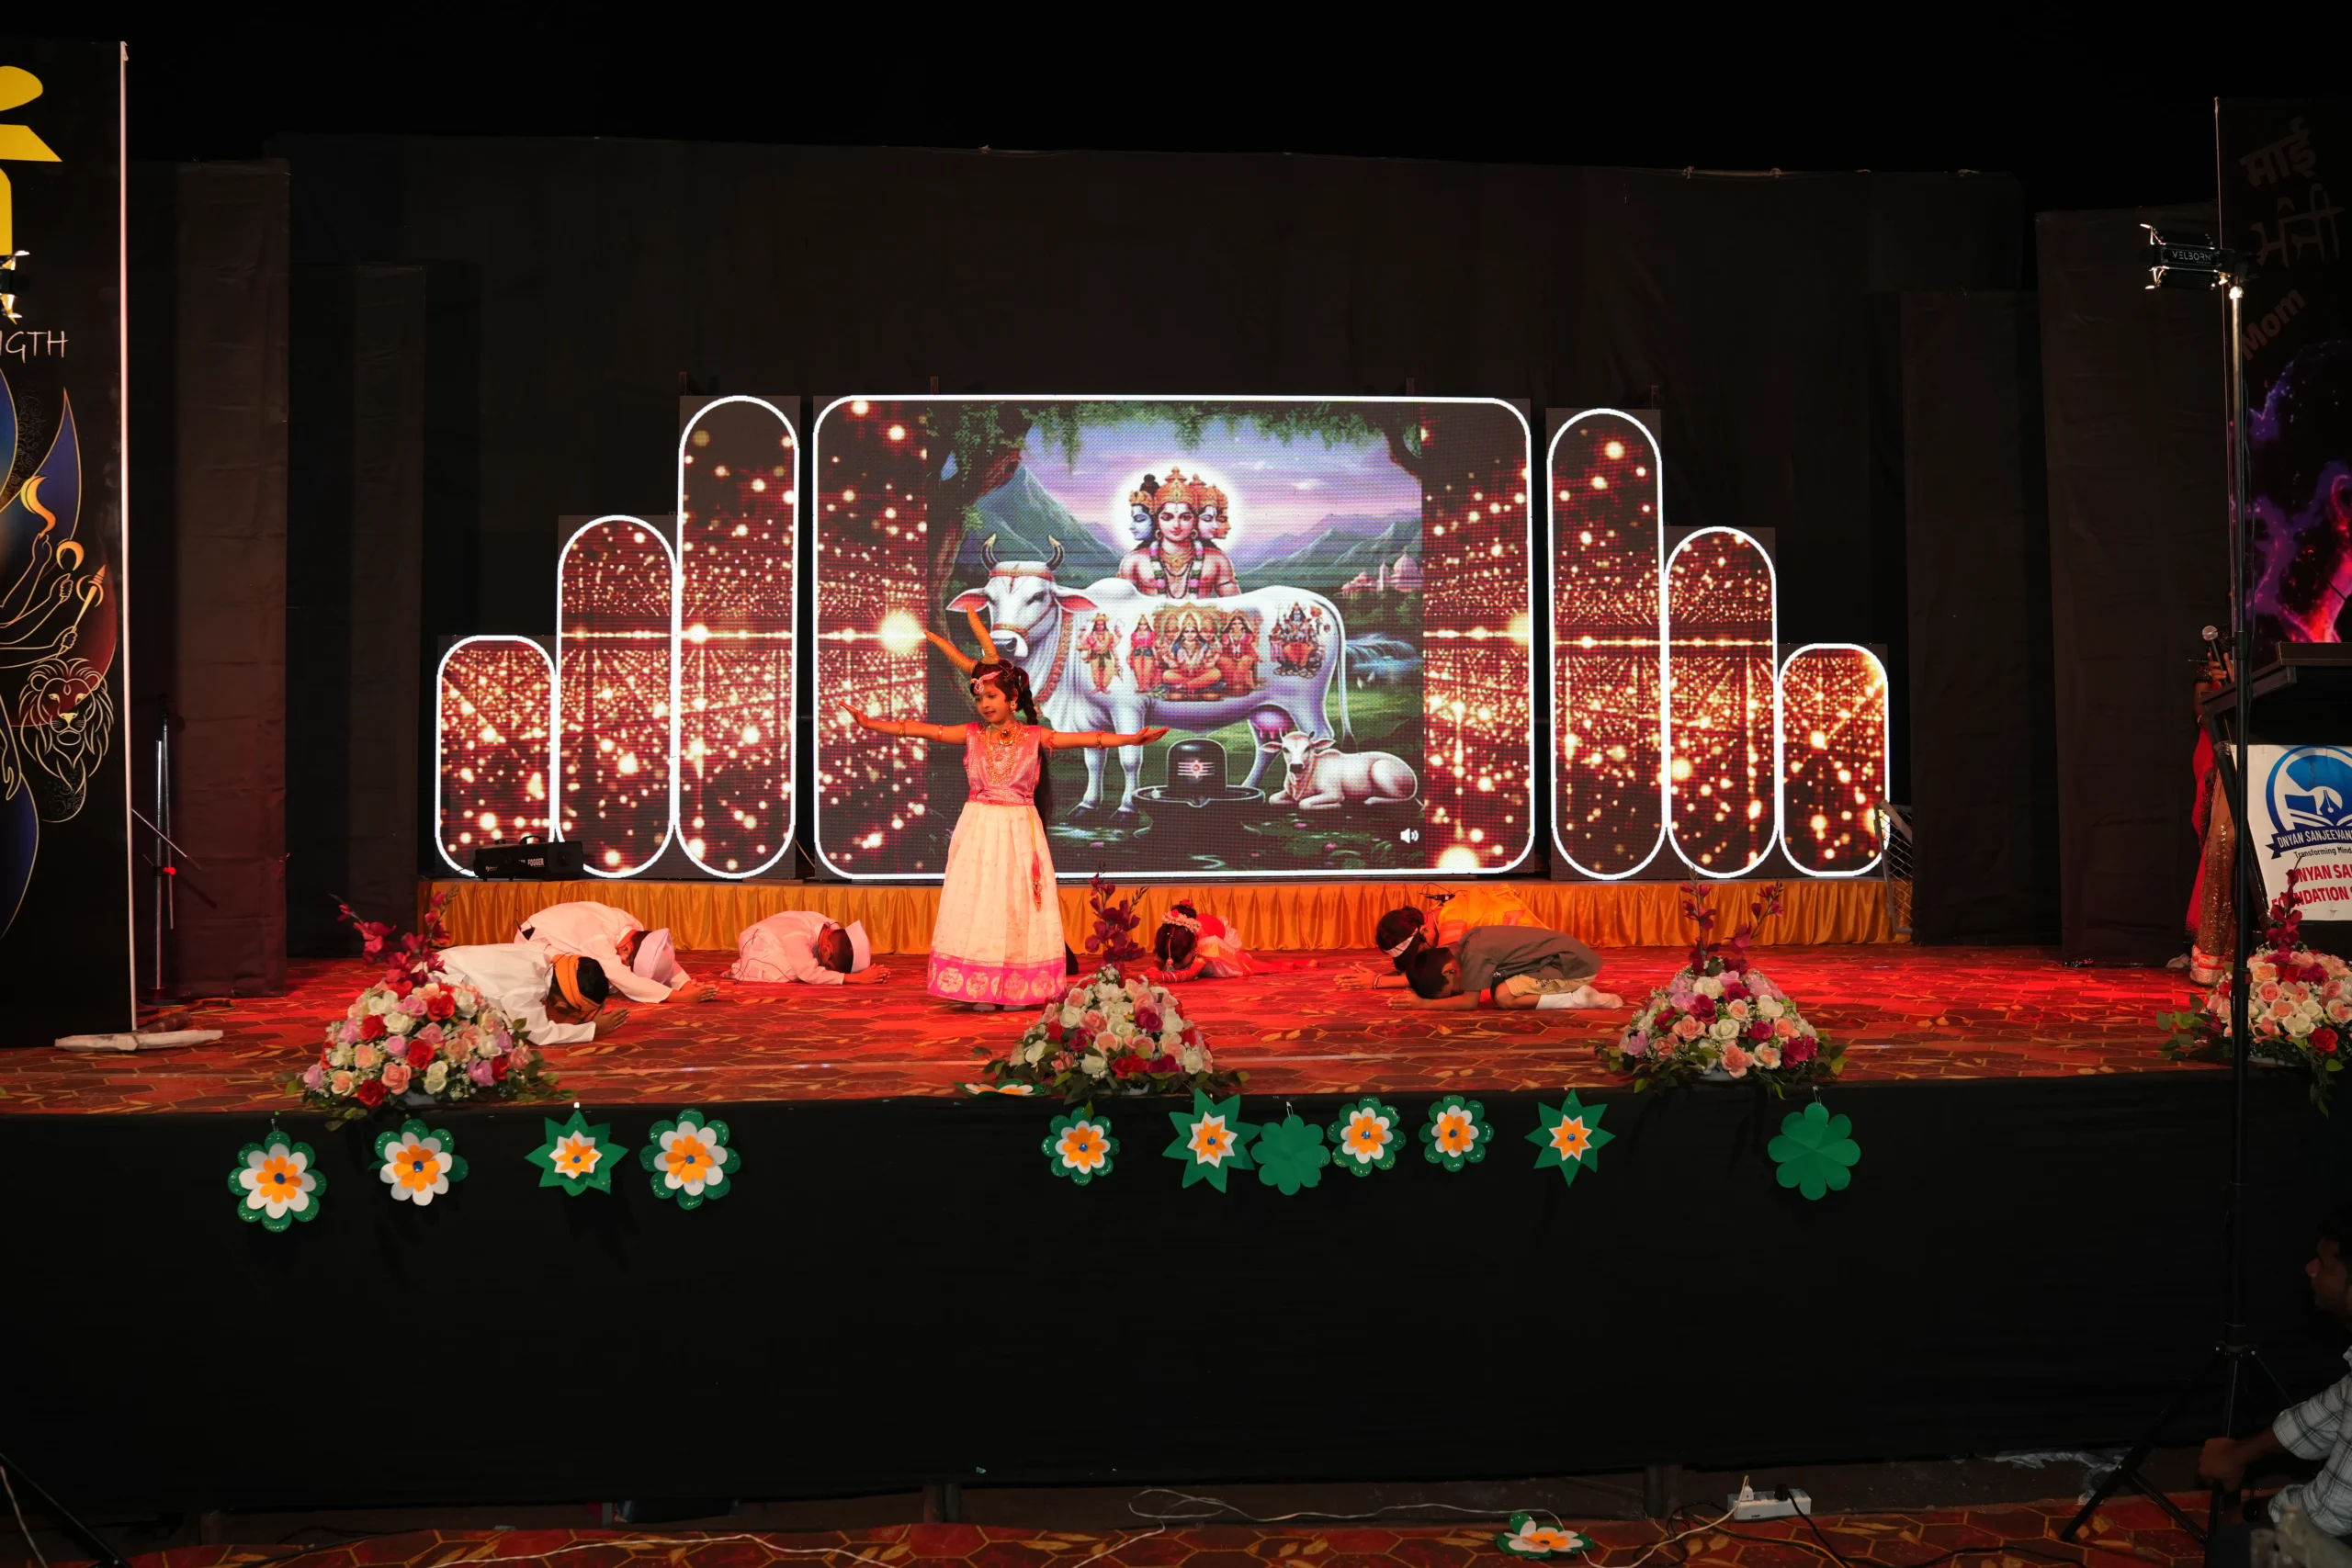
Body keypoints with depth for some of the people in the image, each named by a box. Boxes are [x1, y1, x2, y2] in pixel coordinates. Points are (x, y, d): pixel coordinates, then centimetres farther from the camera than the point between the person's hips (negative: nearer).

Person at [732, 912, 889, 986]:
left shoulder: (834, 930, -19)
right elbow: (810, 974, -46)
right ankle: (744, 968, -4)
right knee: (790, 973, -31)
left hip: (779, 942, 9)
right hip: (755, 942, -9)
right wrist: (856, 978, -49)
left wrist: (871, 972, -32)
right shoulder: (797, 936, -40)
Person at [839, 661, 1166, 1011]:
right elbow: (922, 730, -1)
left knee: (1018, 903, 0)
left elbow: (1085, 739, -8)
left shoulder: (1034, 736, 1)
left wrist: (1131, 739, -19)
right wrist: (871, 723, -8)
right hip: (979, 829, 1)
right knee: (978, 902, -1)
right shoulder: (972, 734, 4)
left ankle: (1016, 988, 7)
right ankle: (981, 989, 4)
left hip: (1020, 830, -1)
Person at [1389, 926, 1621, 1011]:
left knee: (1503, 996, -18)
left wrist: (1424, 1004, -11)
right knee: (1501, 986, 9)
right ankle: (1574, 992, 6)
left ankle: (1581, 999, -12)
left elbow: (1470, 1001, -17)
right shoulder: (1467, 941, 7)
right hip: (1567, 955, 10)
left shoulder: (1474, 953, -20)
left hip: (1576, 964, -10)